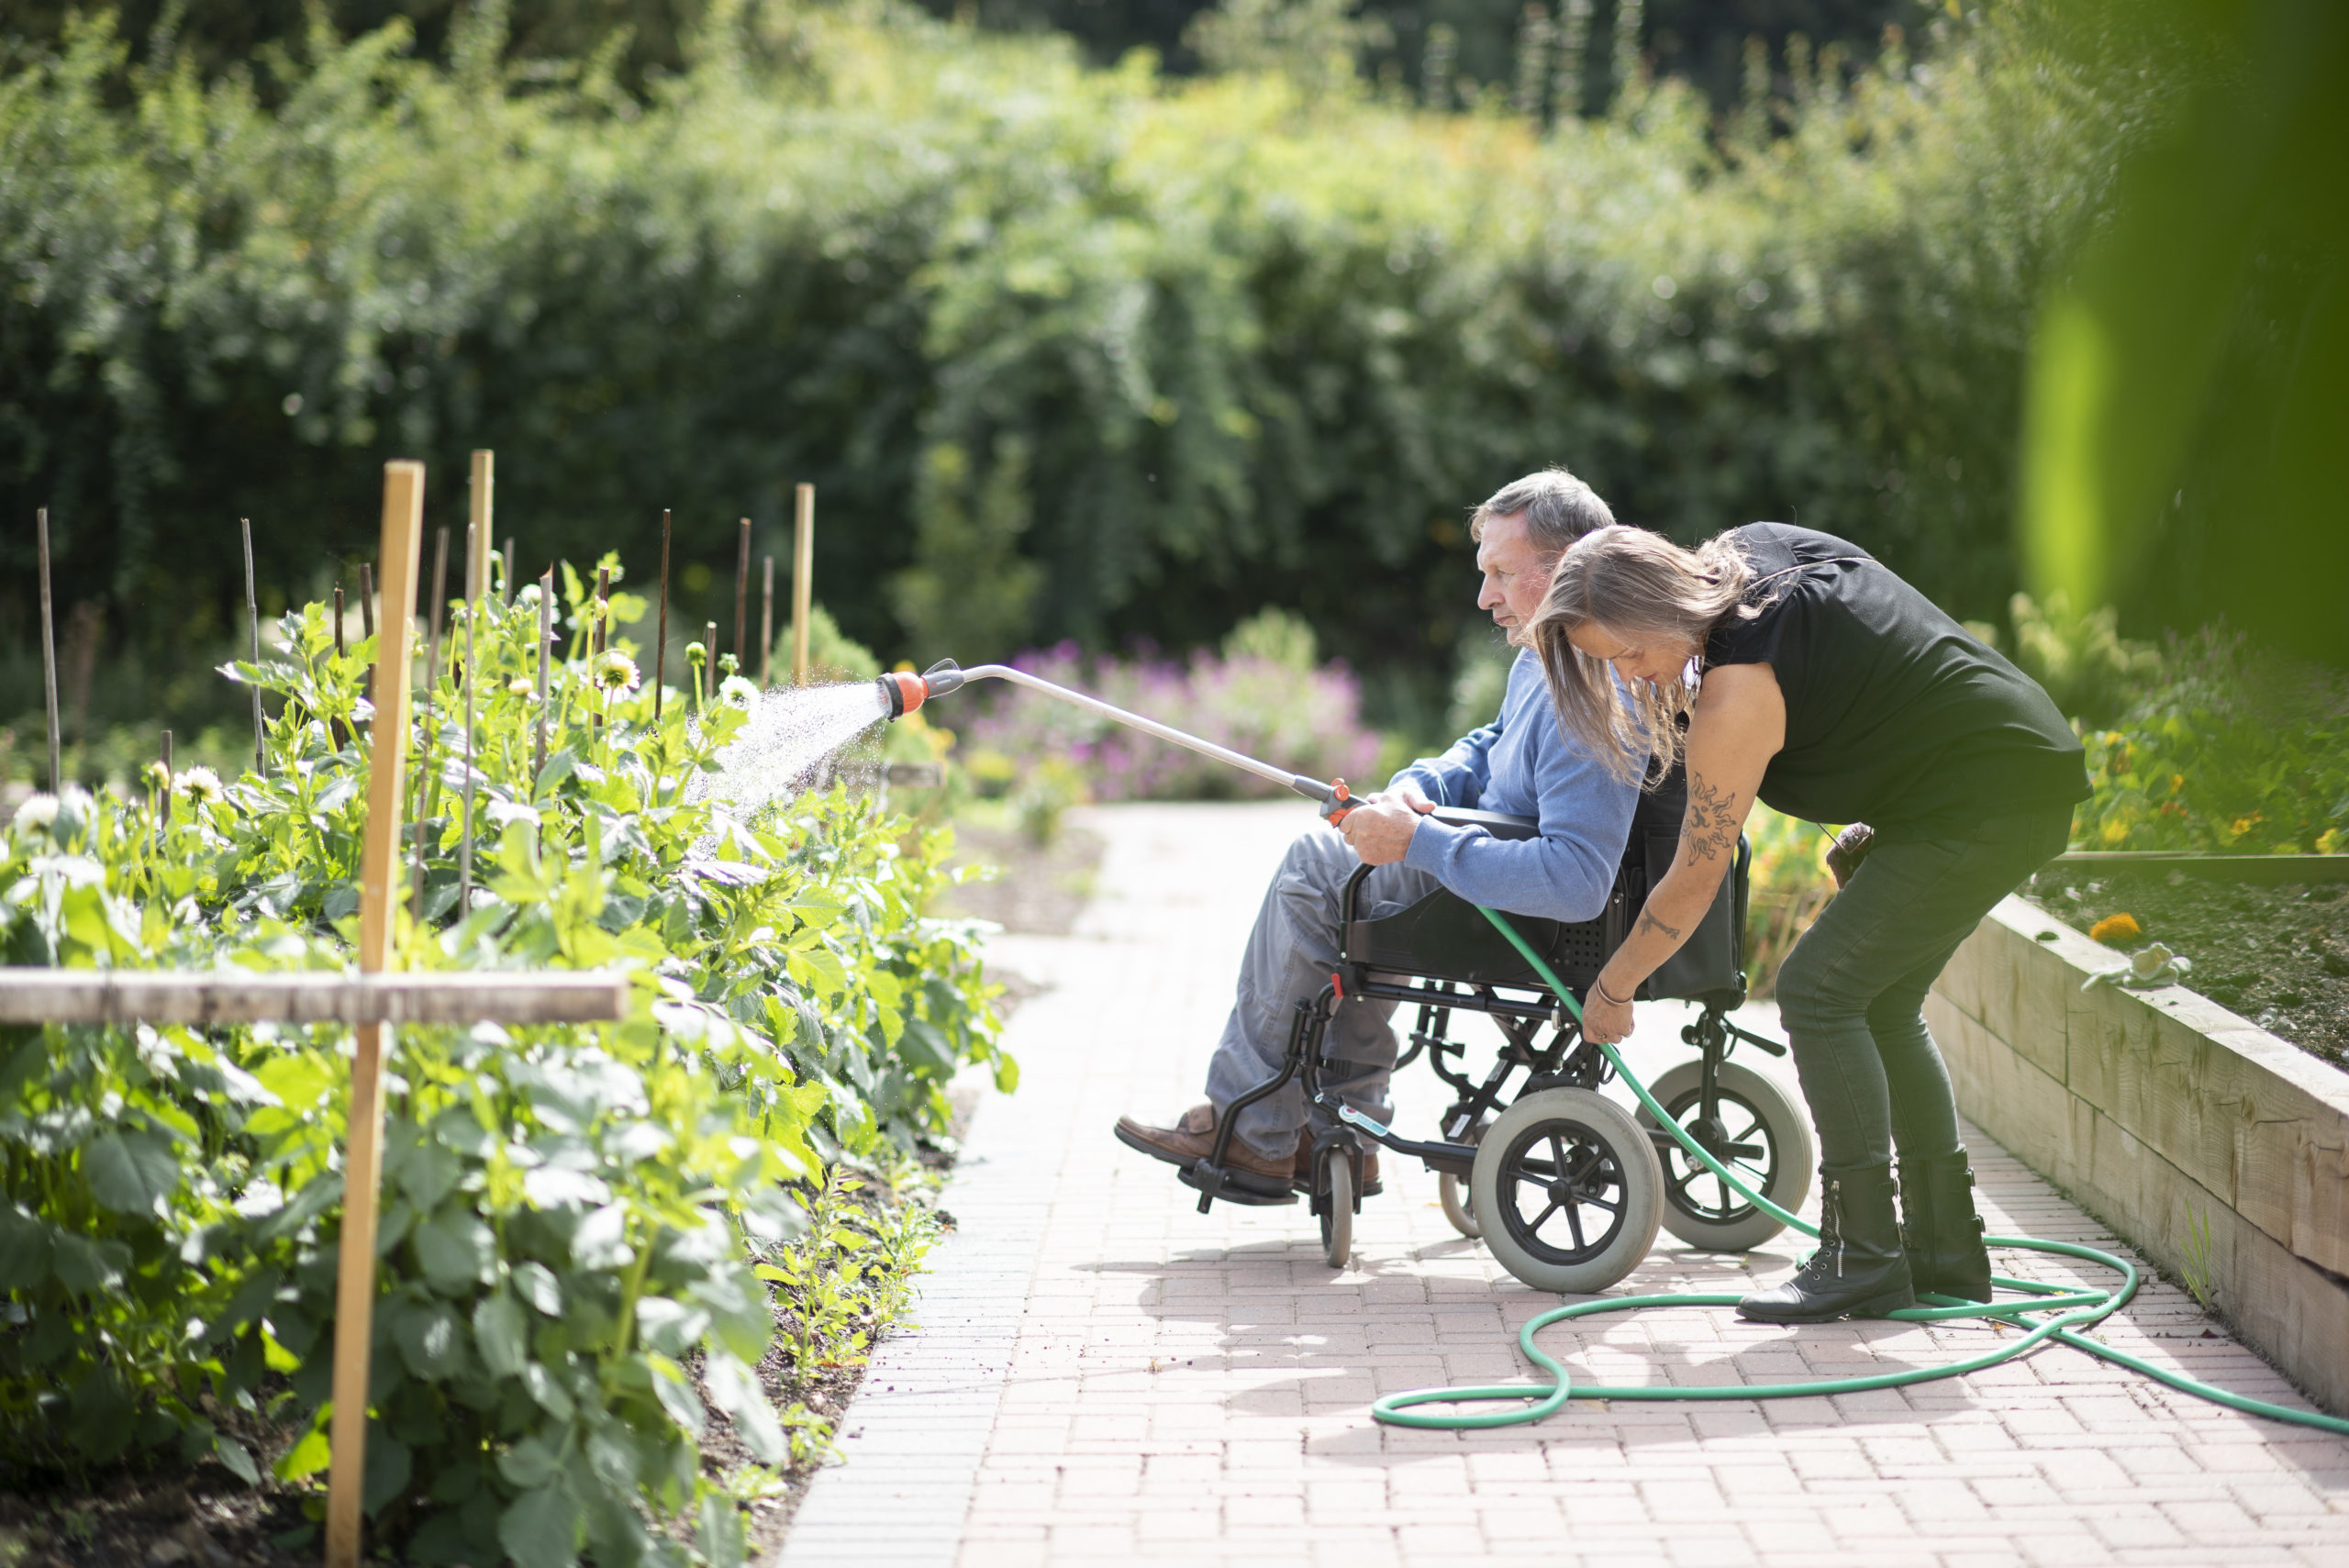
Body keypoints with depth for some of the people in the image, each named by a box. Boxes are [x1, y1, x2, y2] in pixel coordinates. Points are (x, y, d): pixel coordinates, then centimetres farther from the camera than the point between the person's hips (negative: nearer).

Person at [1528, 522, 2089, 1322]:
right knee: (1879, 1001, 13)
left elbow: (1692, 884, -12)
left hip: (1990, 800, -11)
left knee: (1818, 988, -10)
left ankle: (1865, 1258, -9)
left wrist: (1613, 988, 1)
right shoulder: (1745, 548, 1)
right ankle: (1946, 1245, 16)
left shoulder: (1737, 698, -23)